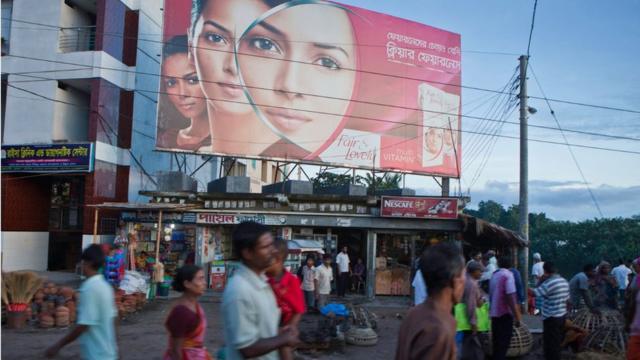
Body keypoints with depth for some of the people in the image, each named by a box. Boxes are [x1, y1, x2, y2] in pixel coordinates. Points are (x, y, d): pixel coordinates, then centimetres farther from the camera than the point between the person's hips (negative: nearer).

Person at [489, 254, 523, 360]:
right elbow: (511, 297, -19)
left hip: (494, 313, 7)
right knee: (503, 343, -1)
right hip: (505, 313, -7)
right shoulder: (508, 275, -12)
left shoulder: (494, 275, 9)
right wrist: (517, 317, -16)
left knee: (497, 342, 15)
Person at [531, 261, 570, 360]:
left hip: (551, 318, -9)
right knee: (558, 342, 20)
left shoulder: (548, 283, -21)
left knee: (550, 344, 1)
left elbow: (534, 293, -20)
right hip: (562, 315, 9)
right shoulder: (564, 281, 7)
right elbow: (567, 299, 14)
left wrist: (540, 281, -9)